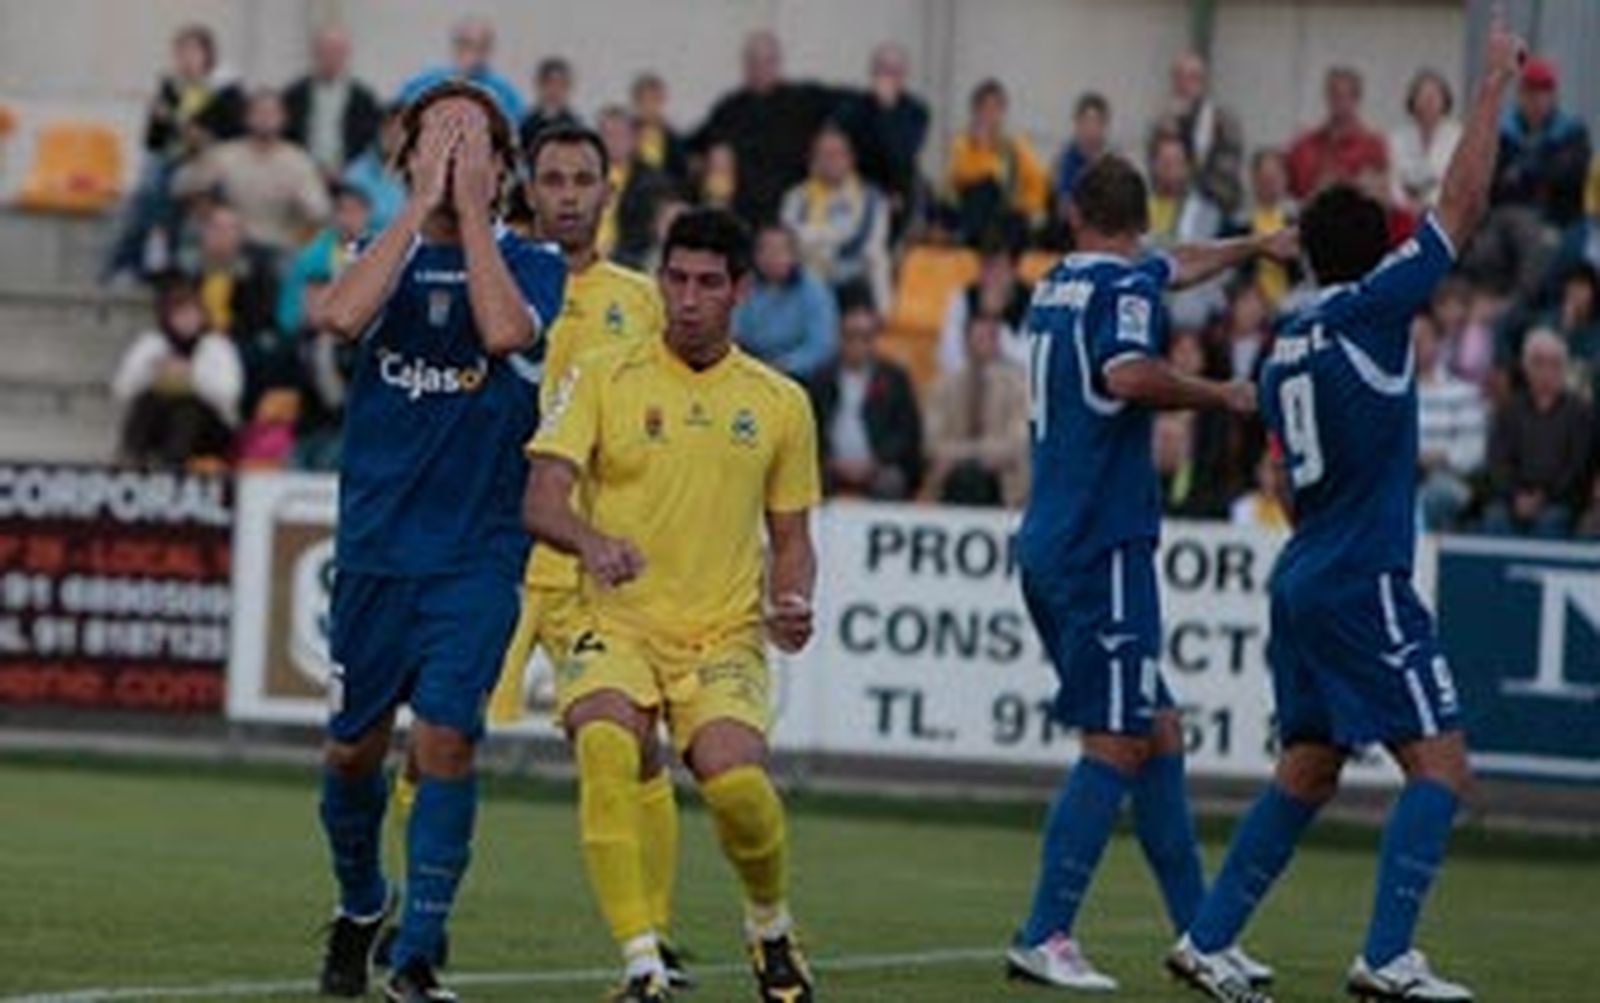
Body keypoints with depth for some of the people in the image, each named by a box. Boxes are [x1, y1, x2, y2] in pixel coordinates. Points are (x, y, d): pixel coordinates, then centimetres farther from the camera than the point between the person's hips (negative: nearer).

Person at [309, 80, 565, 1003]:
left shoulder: (530, 266, 1)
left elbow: (507, 331, -22)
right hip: (375, 545, 2)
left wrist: (470, 210, -16)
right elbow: (343, 315, -18)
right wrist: (422, 207, -17)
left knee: (446, 737, -16)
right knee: (354, 748, 10)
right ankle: (361, 907, 36)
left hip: (478, 553, -2)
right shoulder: (388, 255, 5)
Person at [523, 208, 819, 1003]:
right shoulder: (603, 380, 4)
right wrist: (591, 541, -28)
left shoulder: (779, 403, 11)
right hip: (618, 626, -1)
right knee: (604, 747, -33)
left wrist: (793, 604, -4)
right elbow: (541, 499, -6)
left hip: (725, 634, 1)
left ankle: (771, 928, 8)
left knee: (737, 783, -25)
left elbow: (791, 538, 18)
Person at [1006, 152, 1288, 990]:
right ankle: (1043, 938, -12)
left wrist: (1255, 247, 51)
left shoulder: (1060, 284, 17)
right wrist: (1220, 396, -15)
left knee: (1156, 732, 13)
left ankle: (1197, 931, 16)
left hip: (1051, 544, 9)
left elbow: (1179, 265, 36)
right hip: (1103, 545, -9)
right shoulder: (1126, 286, -10)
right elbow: (1127, 373, -31)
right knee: (1117, 745, -9)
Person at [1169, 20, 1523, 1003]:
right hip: (1365, 582, -9)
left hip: (1307, 579, 9)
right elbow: (1461, 207, -10)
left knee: (1309, 770, 16)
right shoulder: (1369, 311, -11)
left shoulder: (1289, 344, 12)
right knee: (1441, 763, -7)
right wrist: (1496, 83, -4)